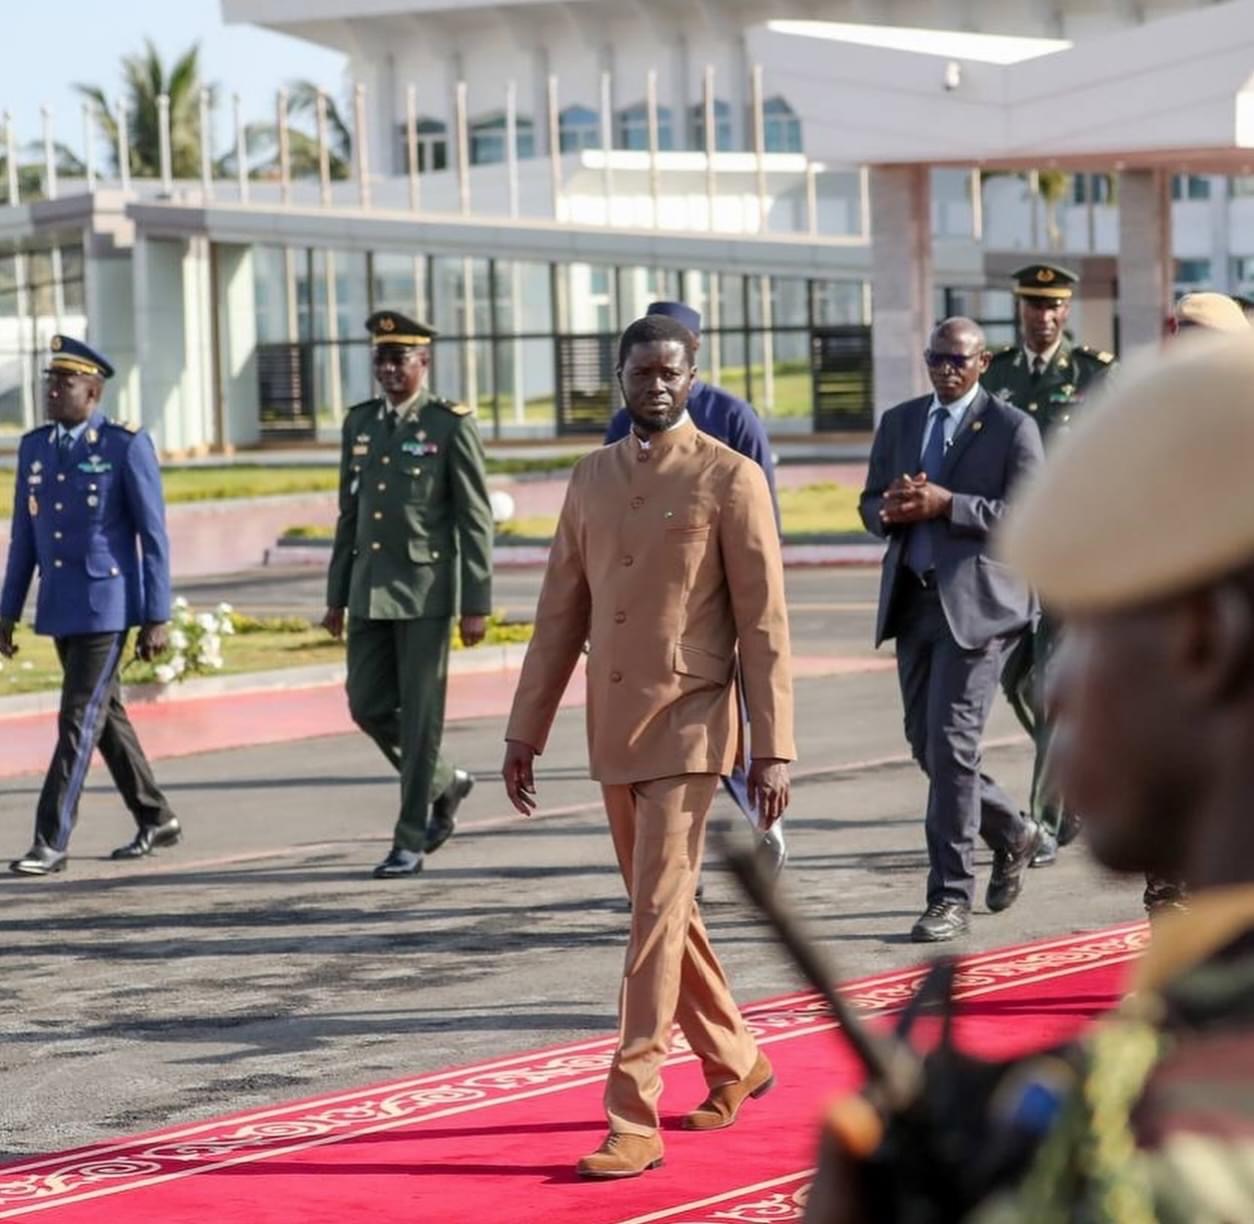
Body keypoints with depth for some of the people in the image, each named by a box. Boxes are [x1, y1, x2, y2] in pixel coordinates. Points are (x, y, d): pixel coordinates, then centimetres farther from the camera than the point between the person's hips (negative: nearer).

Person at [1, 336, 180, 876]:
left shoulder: (127, 446, -10)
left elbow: (153, 536, -10)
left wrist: (157, 618, -12)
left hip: (108, 605, -7)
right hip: (59, 607, 7)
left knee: (79, 720, -9)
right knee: (105, 715, 14)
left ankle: (51, 841, -8)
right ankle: (155, 819, 28)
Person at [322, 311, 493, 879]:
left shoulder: (451, 425, -6)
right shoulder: (360, 423, 11)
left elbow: (475, 521, -7)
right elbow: (349, 513, 15)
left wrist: (476, 604, -11)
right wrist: (337, 594, 13)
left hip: (426, 591, -6)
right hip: (370, 590, 6)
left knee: (420, 715, -1)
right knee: (368, 705, 5)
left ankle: (410, 840, 5)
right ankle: (443, 783, 29)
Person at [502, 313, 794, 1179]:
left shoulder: (731, 479, -6)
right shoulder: (590, 480, 10)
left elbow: (764, 625, -8)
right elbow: (561, 614, 13)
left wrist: (774, 748, -12)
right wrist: (525, 730, 11)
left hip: (689, 726, -6)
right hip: (612, 727, 6)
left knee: (658, 916, -10)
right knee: (662, 909, 15)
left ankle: (634, 1121, -8)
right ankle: (736, 1061, 34)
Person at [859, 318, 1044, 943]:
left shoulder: (1012, 427, -3)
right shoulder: (899, 422, 14)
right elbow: (870, 506, 16)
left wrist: (946, 504, -20)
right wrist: (890, 510, -9)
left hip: (977, 602, -6)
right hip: (914, 600, 6)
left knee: (952, 743, -11)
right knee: (926, 743, 10)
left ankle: (951, 895, -5)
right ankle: (1012, 833, 34)